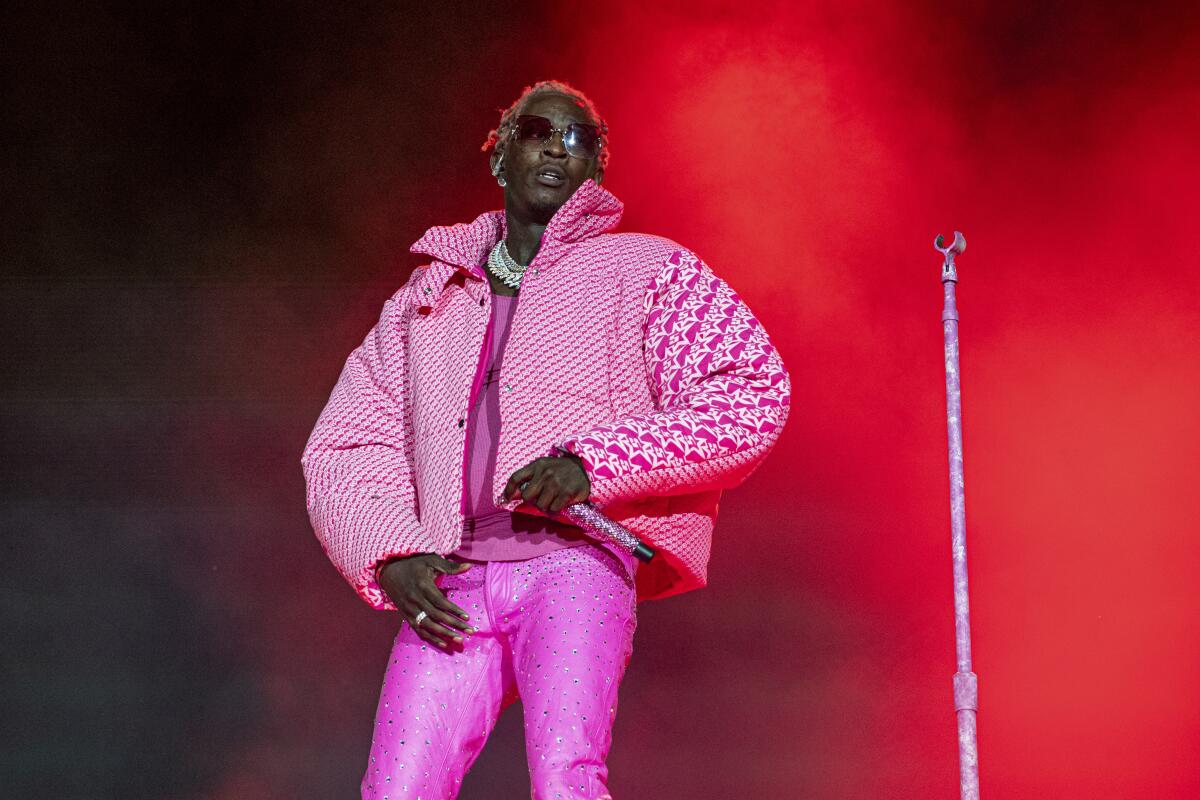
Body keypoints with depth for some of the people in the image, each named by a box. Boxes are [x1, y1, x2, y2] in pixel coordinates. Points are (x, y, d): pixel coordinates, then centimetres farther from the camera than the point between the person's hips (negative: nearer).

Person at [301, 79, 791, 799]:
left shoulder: (649, 270, 14)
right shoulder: (423, 303, 25)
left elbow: (752, 397, 1)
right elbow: (342, 449, 22)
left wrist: (593, 462, -10)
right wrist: (389, 556, 1)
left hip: (576, 559, -3)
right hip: (448, 588, 4)